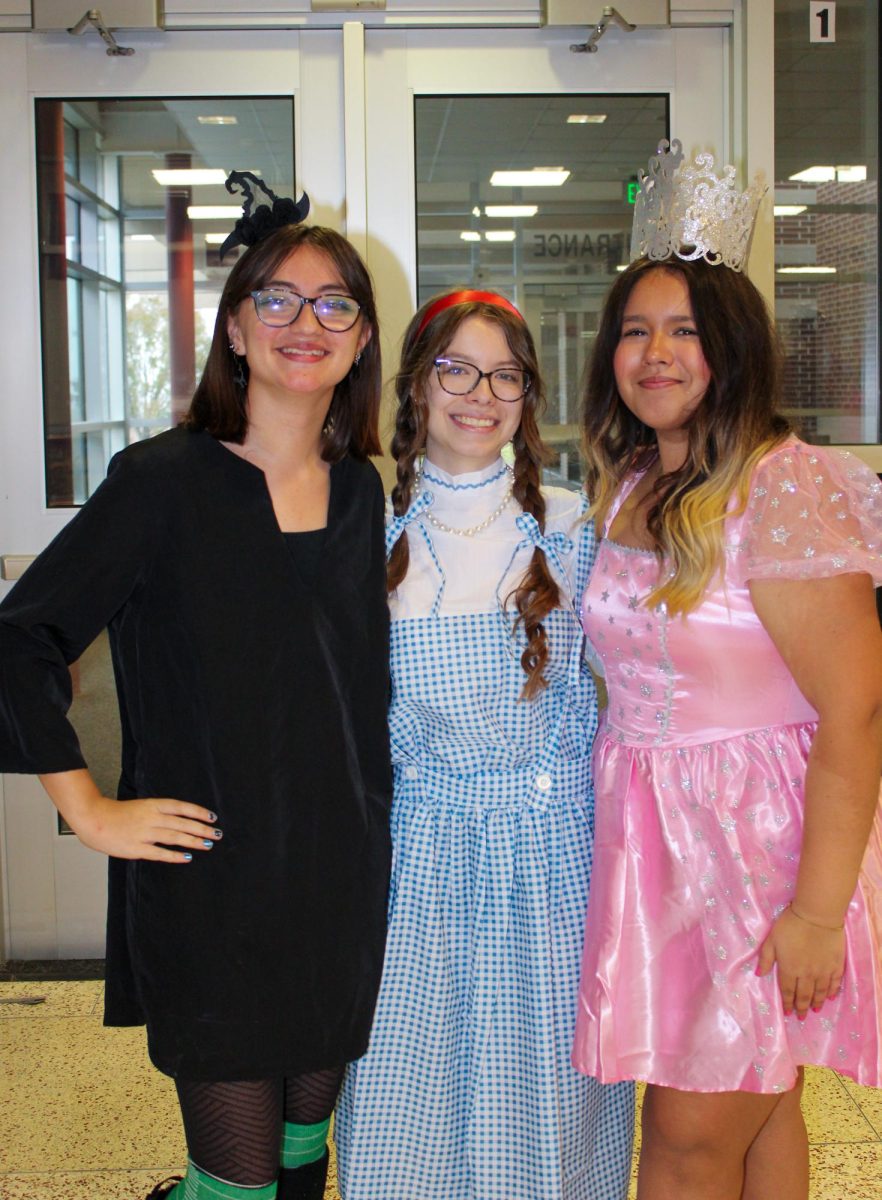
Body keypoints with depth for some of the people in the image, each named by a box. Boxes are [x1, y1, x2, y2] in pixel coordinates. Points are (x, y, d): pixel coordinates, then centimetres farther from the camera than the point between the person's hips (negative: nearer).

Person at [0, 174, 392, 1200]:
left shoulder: (360, 488, 6)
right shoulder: (163, 480, -10)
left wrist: (365, 823, 11)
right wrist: (91, 810, -11)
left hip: (340, 877, 5)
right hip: (207, 884, -5)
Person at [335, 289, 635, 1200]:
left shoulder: (569, 528, -2)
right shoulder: (374, 536, -2)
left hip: (553, 844, 0)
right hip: (424, 845, 0)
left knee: (546, 1084, 11)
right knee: (414, 1092, 11)